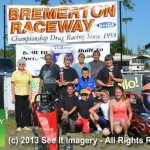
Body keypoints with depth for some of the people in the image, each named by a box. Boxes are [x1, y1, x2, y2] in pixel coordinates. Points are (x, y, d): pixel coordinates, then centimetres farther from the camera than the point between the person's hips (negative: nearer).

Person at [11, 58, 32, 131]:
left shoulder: (28, 73, 8)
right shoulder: (15, 73, 1)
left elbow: (30, 84, 10)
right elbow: (12, 85, -1)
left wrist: (30, 94, 2)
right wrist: (13, 97, -5)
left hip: (26, 94, 3)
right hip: (18, 94, -2)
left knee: (26, 110, 5)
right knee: (18, 110, 2)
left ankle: (24, 125, 14)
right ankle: (19, 126, 11)